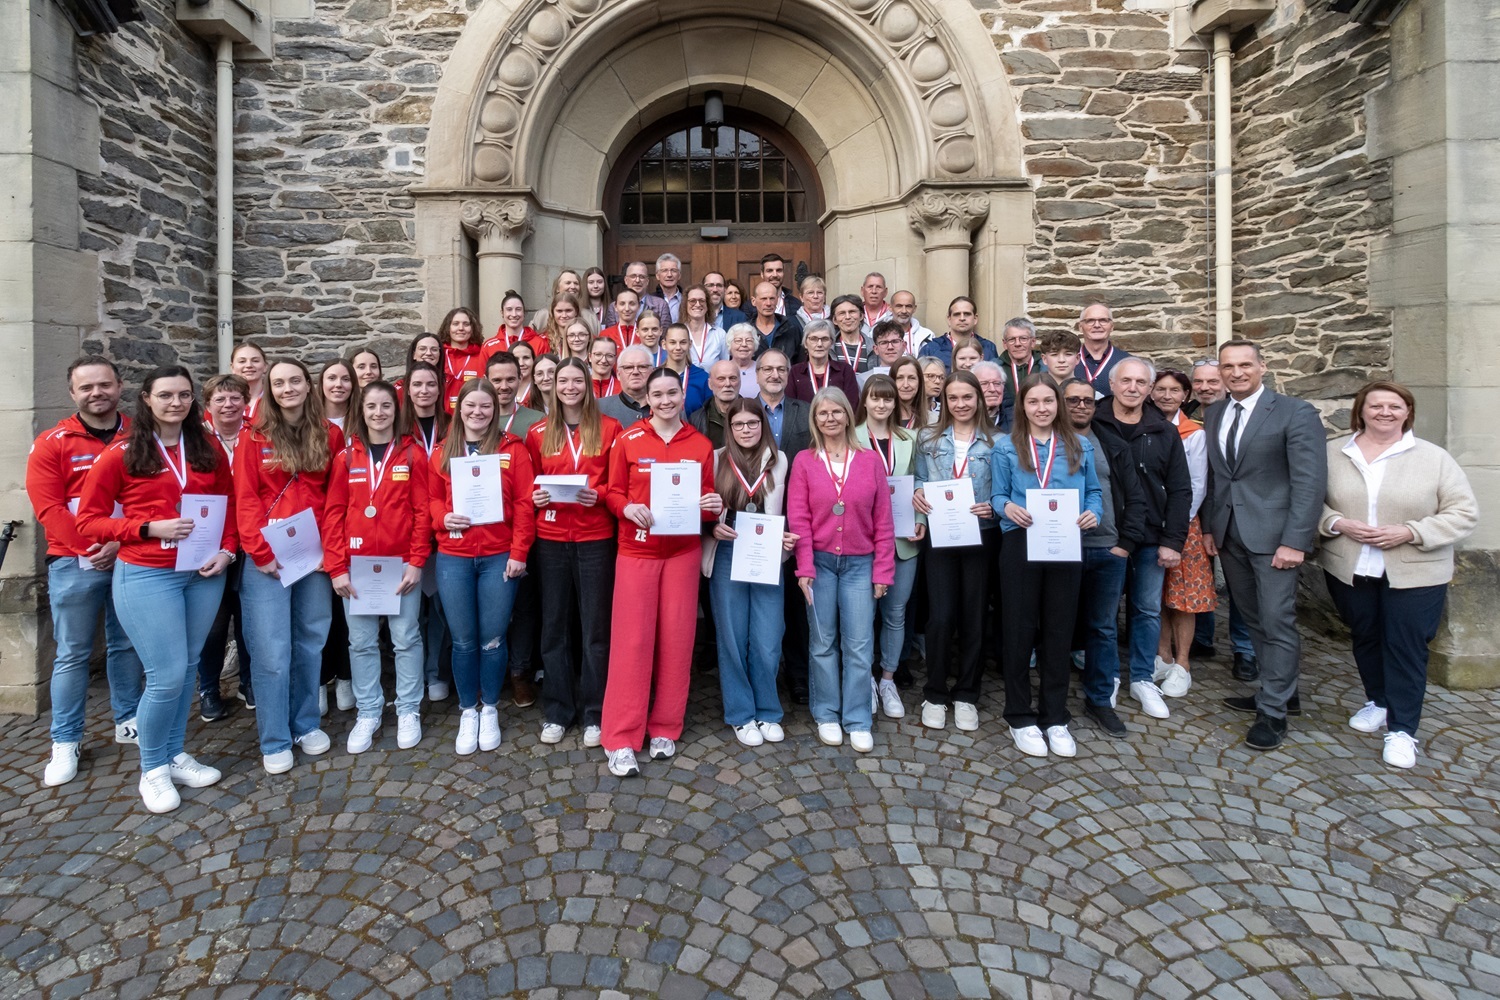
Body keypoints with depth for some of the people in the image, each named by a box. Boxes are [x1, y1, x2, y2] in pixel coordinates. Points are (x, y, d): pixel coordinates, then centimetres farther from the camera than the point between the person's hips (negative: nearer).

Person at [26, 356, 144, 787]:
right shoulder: (51, 443, 0)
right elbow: (49, 509, -6)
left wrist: (123, 542, -13)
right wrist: (90, 549, -15)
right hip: (74, 563, -1)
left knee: (127, 645, 12)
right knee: (72, 654, 4)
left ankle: (128, 721, 26)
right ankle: (65, 742, 14)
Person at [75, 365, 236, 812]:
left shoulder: (209, 450, 7)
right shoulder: (121, 454, -4)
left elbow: (228, 506, 12)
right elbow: (89, 520, -2)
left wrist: (226, 551, -4)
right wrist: (149, 528, -17)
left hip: (203, 575, 4)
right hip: (146, 577, -4)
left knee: (187, 670, 13)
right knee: (167, 676, -4)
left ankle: (176, 756, 31)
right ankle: (153, 770, 18)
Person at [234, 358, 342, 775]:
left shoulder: (330, 436, 6)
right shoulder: (254, 438, 1)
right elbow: (245, 500, -3)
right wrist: (260, 552, -10)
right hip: (268, 559, -2)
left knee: (310, 644, 11)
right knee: (272, 651, 0)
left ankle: (306, 724, 27)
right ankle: (274, 741, 13)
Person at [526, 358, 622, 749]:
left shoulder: (609, 428, 3)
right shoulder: (538, 433, 8)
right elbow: (528, 483, 14)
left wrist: (599, 494, -14)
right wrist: (535, 497, -7)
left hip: (595, 539, -2)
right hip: (551, 539, 2)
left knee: (595, 627, 4)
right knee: (555, 626, 9)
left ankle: (594, 714, 17)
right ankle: (557, 712, 22)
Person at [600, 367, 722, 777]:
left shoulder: (701, 445, 5)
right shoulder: (628, 440, 0)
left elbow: (706, 496, 9)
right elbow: (613, 492, 3)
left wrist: (713, 506, -13)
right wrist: (627, 508, -18)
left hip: (683, 551, 2)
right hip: (636, 550, -2)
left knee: (676, 637, 6)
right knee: (632, 640, -3)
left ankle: (665, 728, 22)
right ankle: (620, 740, 6)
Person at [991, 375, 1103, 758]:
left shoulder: (1079, 446, 10)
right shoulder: (1007, 447, 4)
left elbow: (1094, 491, 10)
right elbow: (998, 495, 2)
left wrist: (1093, 513, -10)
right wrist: (1008, 507, -19)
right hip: (1020, 545, -2)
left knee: (1058, 631, 8)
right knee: (1019, 630, 3)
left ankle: (1055, 718, 21)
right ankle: (1021, 718, 16)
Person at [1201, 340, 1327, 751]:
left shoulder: (1296, 412, -7)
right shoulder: (1213, 415, 10)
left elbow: (1309, 481, -12)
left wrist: (1295, 541, -18)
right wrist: (1209, 527, 7)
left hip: (1272, 535, -5)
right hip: (1229, 536, 6)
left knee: (1277, 622, -2)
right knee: (1254, 620, 14)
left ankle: (1273, 712, 9)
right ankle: (1282, 692, 30)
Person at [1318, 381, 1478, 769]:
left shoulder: (1435, 458, -3)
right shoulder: (1333, 453, 2)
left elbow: (1464, 514, -4)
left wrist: (1409, 532, -18)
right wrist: (1338, 523, -16)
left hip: (1415, 575, -2)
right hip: (1349, 571, 2)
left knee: (1406, 648, 0)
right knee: (1365, 639, 16)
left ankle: (1402, 729, 7)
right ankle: (1377, 702, 35)